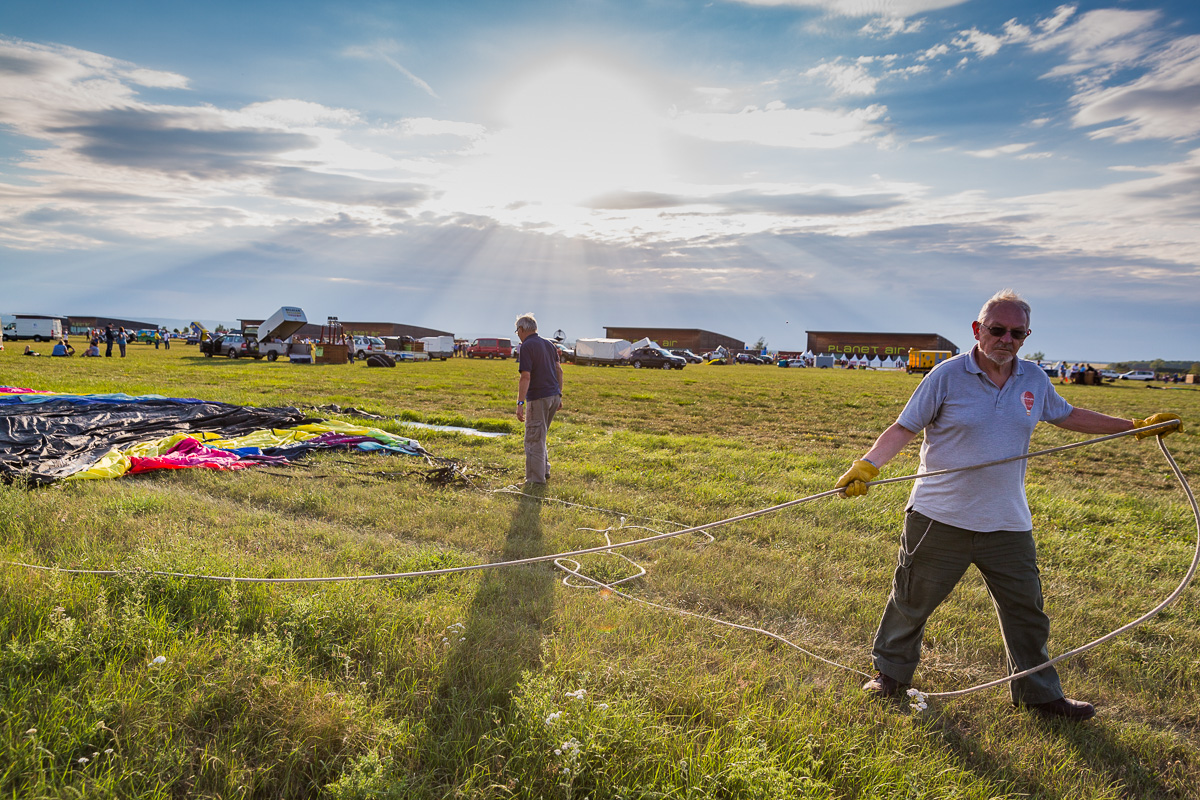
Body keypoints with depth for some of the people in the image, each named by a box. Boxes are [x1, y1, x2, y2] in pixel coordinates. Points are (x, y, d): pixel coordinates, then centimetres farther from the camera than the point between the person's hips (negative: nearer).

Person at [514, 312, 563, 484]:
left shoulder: (527, 346, -11)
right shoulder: (548, 344, 13)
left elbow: (525, 377, -19)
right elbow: (559, 370, 14)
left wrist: (520, 403, -20)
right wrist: (559, 395, 20)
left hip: (538, 398, -8)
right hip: (554, 395, 8)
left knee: (534, 439, 0)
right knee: (539, 436, 22)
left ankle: (536, 479, 3)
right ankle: (544, 470, 25)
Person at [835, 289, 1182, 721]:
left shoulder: (1034, 380, 5)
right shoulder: (947, 375, -10)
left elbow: (1067, 415, 23)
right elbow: (903, 428, -12)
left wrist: (1136, 426, 23)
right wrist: (866, 466, -26)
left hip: (1007, 524, 4)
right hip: (940, 519, -4)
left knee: (1026, 609, 15)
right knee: (911, 600, 10)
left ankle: (1039, 693, 36)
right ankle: (891, 672, 33)